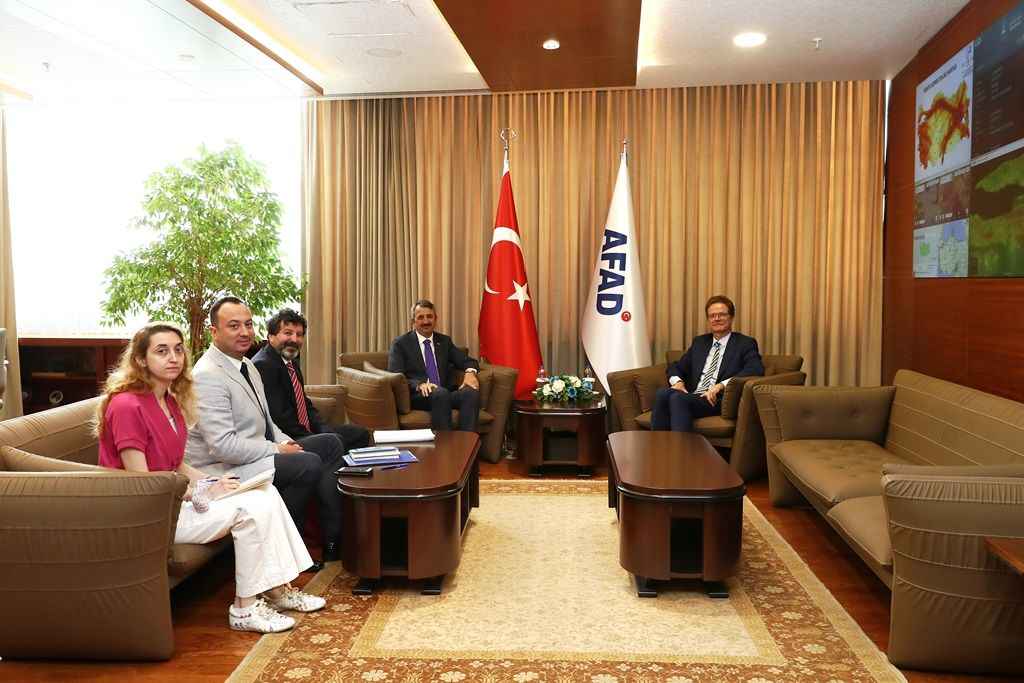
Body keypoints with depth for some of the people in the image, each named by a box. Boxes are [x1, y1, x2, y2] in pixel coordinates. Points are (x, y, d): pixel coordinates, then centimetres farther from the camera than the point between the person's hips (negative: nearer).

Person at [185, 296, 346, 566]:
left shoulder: (248, 366, 13)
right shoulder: (208, 375, -20)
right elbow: (223, 446, -26)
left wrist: (286, 442, 2)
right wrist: (277, 450, -17)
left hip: (258, 452, 10)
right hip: (223, 470, -10)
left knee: (329, 443, 3)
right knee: (308, 463, -25)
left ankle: (334, 541, 3)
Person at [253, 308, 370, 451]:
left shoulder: (292, 362, 14)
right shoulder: (263, 365, -17)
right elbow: (277, 417, -22)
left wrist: (323, 429, 3)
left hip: (307, 431, 10)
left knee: (360, 433, 7)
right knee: (336, 441, -27)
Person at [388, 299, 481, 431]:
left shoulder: (444, 341, 22)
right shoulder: (400, 343, 8)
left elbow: (468, 361, 16)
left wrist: (470, 372, -10)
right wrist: (419, 385, -23)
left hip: (446, 393, 4)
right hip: (417, 396, -4)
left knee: (472, 392, -28)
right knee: (441, 393, -37)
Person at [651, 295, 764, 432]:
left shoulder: (745, 343, 8)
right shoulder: (699, 342, 24)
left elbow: (756, 369, -10)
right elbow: (675, 367, 23)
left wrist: (721, 385, -22)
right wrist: (677, 381, -2)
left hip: (720, 400, -4)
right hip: (691, 396, 5)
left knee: (678, 398, -33)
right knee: (662, 393, -29)